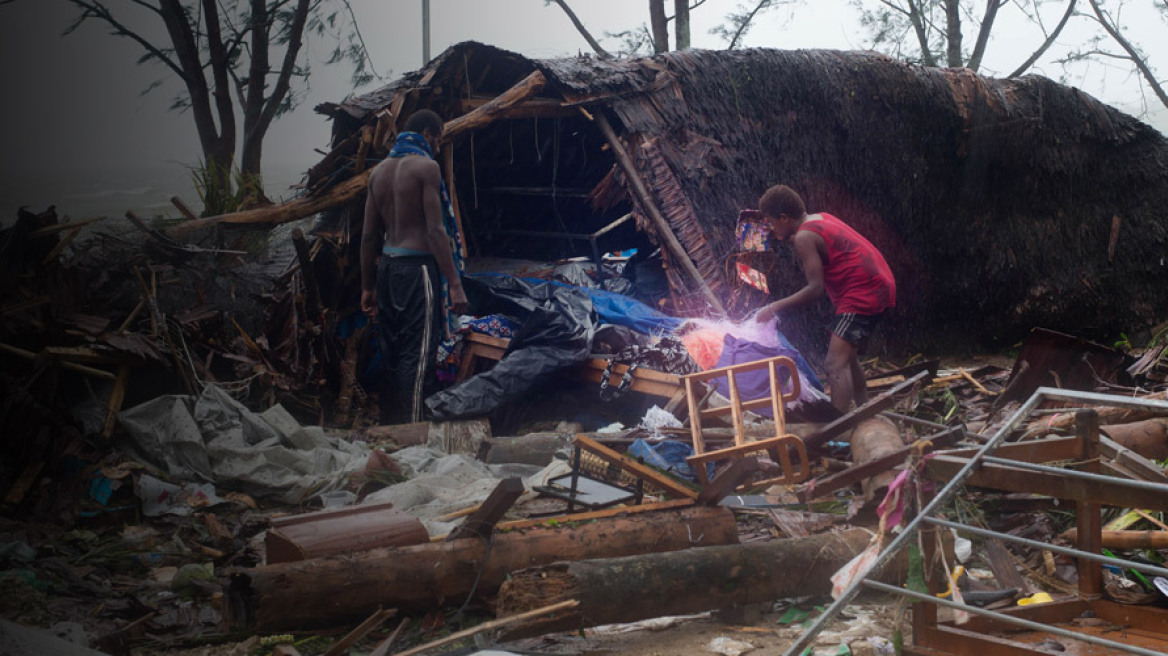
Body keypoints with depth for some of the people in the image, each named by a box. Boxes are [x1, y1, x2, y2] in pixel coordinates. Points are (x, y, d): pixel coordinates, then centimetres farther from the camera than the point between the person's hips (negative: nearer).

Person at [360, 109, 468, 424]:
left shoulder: (379, 170, 13)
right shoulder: (425, 167, -8)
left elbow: (369, 235, 13)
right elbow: (435, 231, -15)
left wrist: (368, 286, 19)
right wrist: (455, 284, -15)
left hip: (387, 265, 8)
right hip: (417, 266, -7)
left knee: (393, 350, 14)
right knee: (417, 354, -5)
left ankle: (392, 422, 21)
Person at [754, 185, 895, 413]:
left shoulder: (804, 237, -14)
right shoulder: (821, 218, 13)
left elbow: (816, 288, -18)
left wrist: (775, 307, -13)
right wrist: (788, 239, 18)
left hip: (862, 293, -11)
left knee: (835, 365, -16)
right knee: (847, 357, 24)